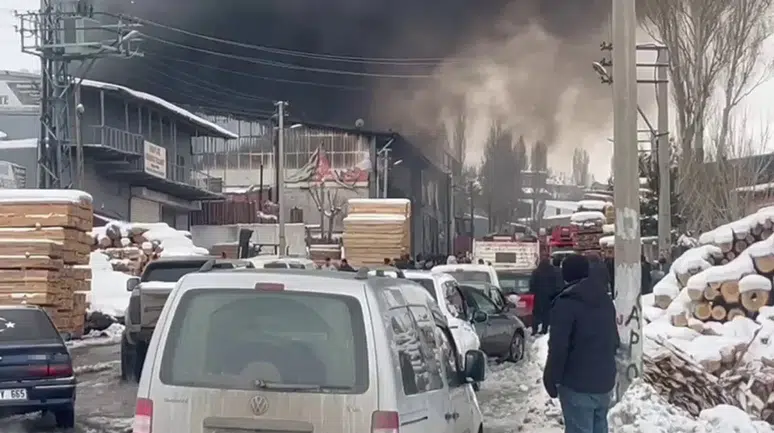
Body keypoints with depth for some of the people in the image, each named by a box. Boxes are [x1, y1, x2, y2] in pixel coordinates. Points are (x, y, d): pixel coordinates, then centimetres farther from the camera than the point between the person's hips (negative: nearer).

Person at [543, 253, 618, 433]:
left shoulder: (566, 302, -15)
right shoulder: (605, 299, 11)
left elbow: (558, 347, -19)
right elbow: (615, 339, 19)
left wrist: (551, 378, -10)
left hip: (577, 384, -8)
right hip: (605, 380, 8)